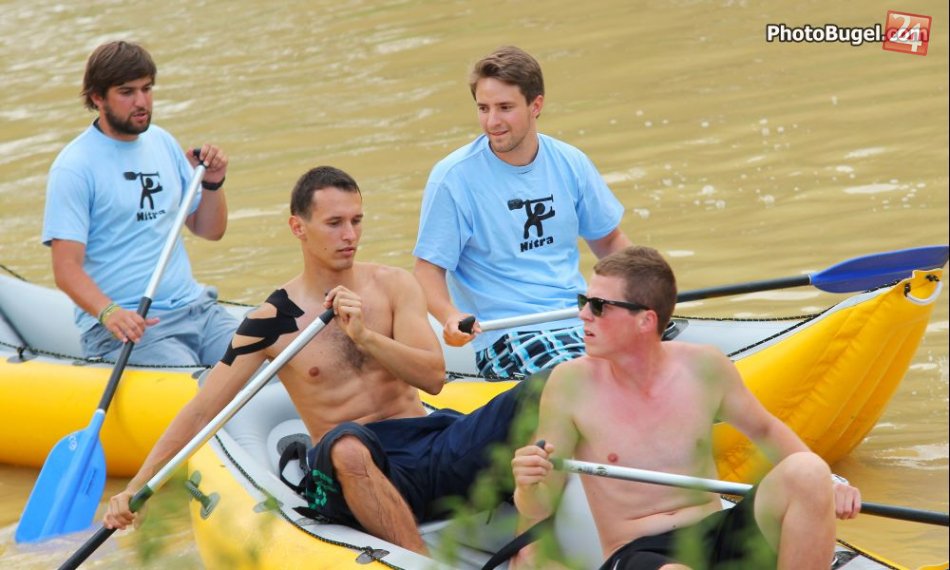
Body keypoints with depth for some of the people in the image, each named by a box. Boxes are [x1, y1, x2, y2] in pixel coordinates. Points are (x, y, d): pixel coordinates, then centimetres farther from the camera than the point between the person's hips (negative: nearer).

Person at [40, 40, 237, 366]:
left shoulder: (162, 142, 14)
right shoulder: (74, 168, -8)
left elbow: (209, 231, 22)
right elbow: (66, 269, -14)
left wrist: (212, 183, 3)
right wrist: (109, 312, -32)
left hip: (194, 307, 7)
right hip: (123, 327, -7)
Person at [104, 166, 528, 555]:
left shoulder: (393, 286, 9)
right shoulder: (272, 323, 2)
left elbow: (433, 377, -2)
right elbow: (201, 412, 2)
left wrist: (365, 337, -19)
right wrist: (136, 489, -6)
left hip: (430, 443, 3)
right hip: (359, 472, -3)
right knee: (347, 445, -41)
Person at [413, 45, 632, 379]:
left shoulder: (570, 164, 9)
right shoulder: (454, 177, -5)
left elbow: (609, 240, 23)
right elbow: (428, 269, -3)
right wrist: (450, 316, -24)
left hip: (580, 321, 5)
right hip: (507, 336, -5)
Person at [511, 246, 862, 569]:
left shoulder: (704, 368, 1)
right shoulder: (572, 383, -5)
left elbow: (764, 429, 20)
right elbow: (538, 508, 0)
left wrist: (823, 484, 3)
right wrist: (528, 487, -25)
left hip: (718, 537, 4)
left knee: (807, 472, -23)